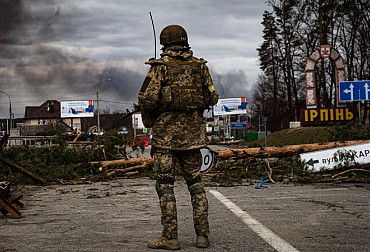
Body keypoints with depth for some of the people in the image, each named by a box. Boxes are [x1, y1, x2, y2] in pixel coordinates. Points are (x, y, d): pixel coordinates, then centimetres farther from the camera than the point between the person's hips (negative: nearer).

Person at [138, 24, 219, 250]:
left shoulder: (160, 66, -5)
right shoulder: (200, 66, 7)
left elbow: (147, 98, -13)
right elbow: (213, 98, 7)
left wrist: (149, 121, 5)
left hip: (166, 132, -4)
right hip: (192, 132, 4)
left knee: (165, 184, 2)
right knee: (195, 182, 11)